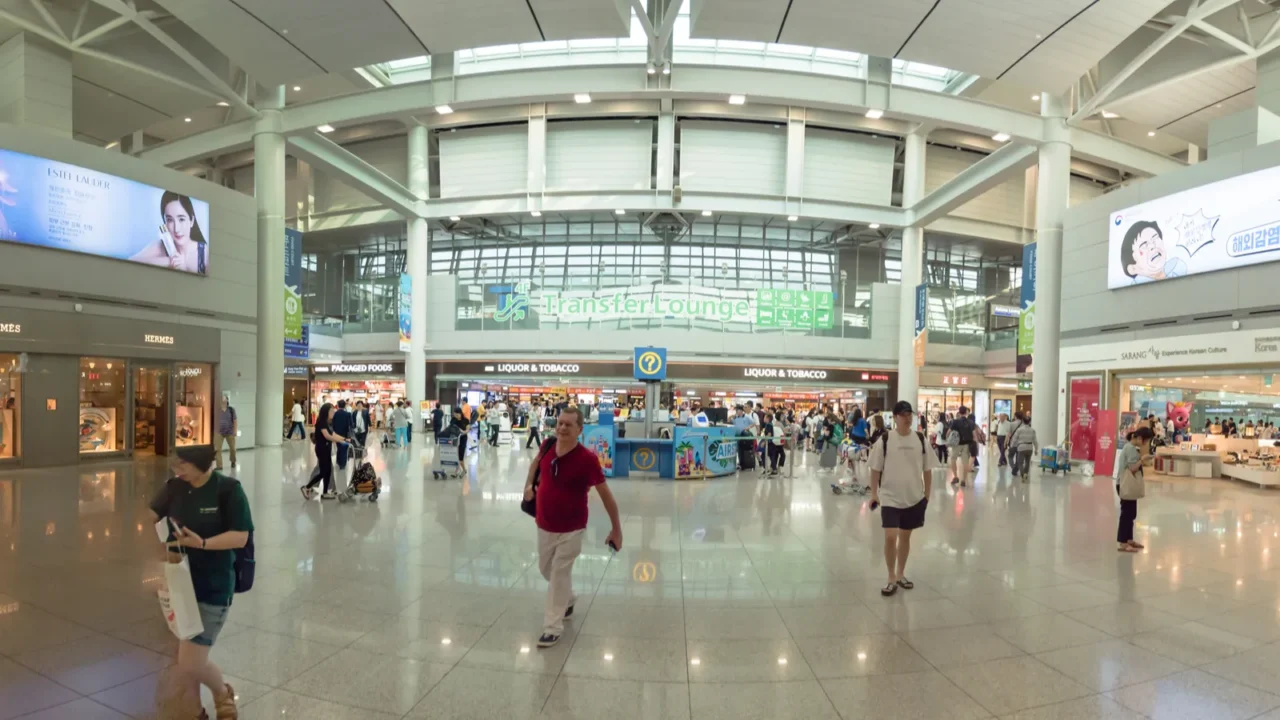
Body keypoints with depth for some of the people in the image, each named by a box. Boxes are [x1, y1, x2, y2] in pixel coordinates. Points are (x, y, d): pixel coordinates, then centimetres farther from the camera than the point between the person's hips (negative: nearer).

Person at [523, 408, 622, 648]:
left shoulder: (587, 459, -24)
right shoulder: (547, 445, -11)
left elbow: (606, 495, -16)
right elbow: (537, 462, 17)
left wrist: (617, 529, -12)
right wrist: (529, 484, 5)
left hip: (571, 529, -6)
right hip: (544, 525, 6)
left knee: (559, 574, 2)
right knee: (546, 569, 22)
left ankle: (553, 627, 19)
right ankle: (568, 600, 50)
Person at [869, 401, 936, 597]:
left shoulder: (920, 439, -1)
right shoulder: (885, 440, -9)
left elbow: (927, 469, 6)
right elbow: (876, 469, -3)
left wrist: (927, 495, 6)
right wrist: (874, 494, -4)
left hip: (914, 498, 3)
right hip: (890, 497, -3)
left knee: (905, 536, 14)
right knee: (890, 537, -9)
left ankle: (900, 575, 30)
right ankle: (891, 578, 8)